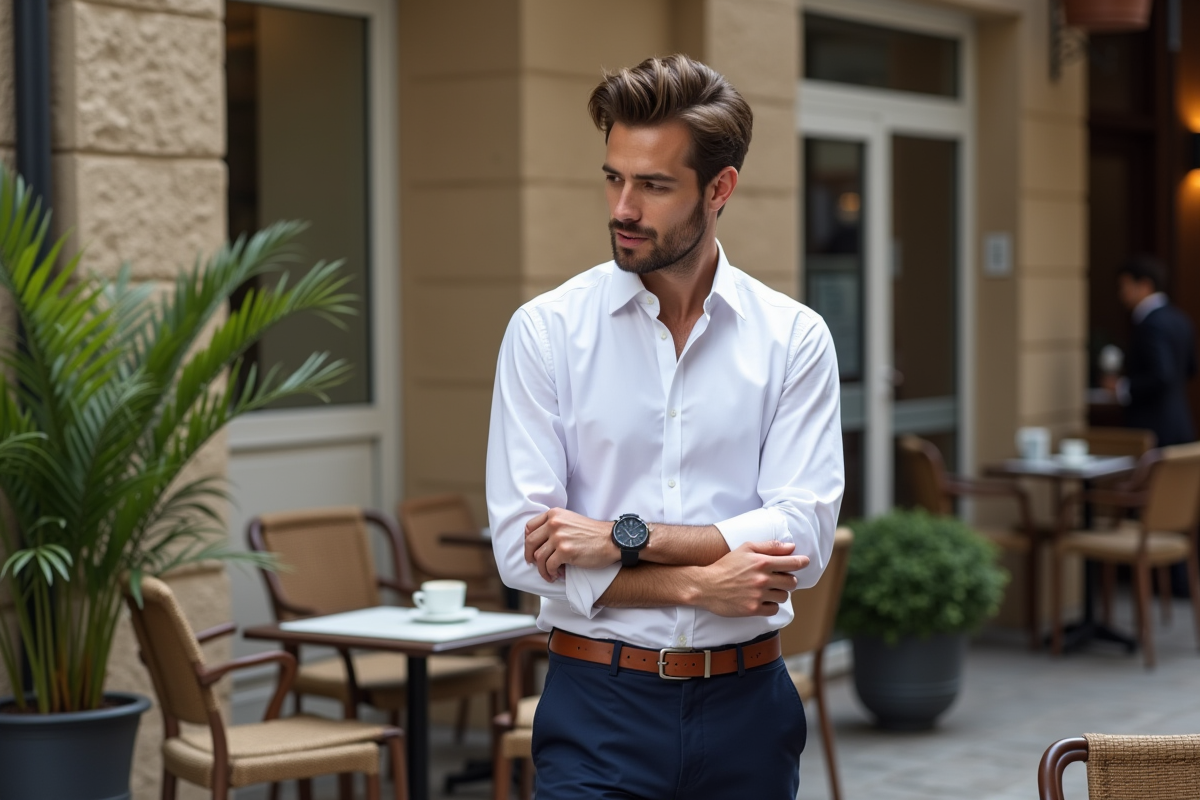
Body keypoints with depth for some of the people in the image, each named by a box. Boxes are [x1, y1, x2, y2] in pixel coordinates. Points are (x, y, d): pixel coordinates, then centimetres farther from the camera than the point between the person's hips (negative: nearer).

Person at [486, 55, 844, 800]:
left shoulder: (794, 338, 1)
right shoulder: (546, 331, -2)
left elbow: (803, 536, -9)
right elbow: (523, 546, -8)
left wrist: (623, 537, -14)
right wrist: (698, 584, -12)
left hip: (746, 707, 1)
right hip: (598, 708, -1)